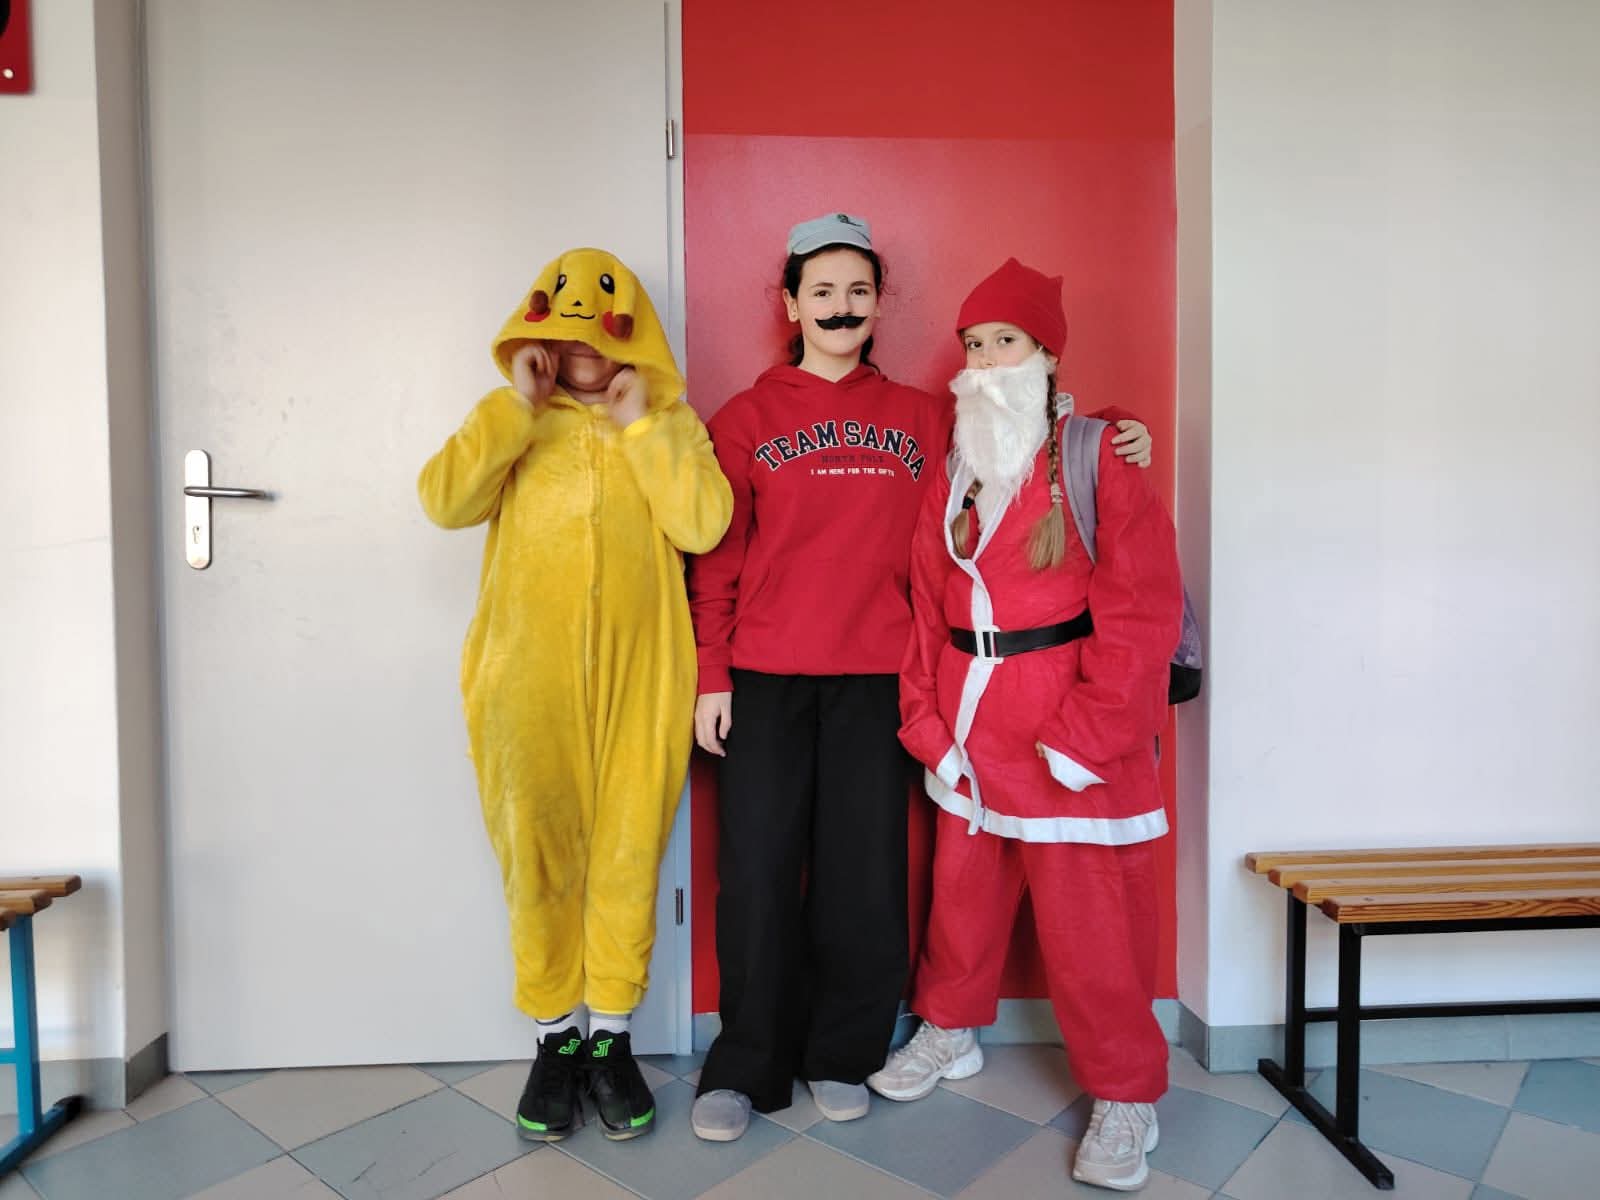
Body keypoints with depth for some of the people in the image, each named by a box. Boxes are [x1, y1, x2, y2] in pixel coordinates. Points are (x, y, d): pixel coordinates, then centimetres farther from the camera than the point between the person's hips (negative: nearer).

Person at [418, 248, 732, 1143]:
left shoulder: (669, 423, 11)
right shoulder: (512, 423, 13)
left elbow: (702, 525, -6)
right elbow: (446, 500, -6)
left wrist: (640, 426, -7)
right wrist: (517, 405, -6)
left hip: (637, 678, 0)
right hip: (530, 682, 1)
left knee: (628, 854, 4)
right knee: (538, 858, 4)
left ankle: (613, 1038, 21)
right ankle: (555, 1040, 22)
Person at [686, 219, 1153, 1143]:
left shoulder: (923, 419, 9)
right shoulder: (746, 419, 6)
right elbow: (717, 559, 3)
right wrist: (712, 677, -2)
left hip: (876, 681, 1)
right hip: (764, 680, -1)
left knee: (864, 873, 6)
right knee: (758, 873, 3)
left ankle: (842, 1057, 25)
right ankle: (746, 1068, 20)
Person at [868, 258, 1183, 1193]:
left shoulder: (1099, 464, -8)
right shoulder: (954, 474, 10)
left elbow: (1143, 615, -13)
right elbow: (928, 609, 10)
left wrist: (1083, 740, -15)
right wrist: (928, 724, 2)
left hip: (1074, 744, -5)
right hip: (971, 735, 6)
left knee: (1090, 923, 2)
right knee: (963, 894, 18)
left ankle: (1127, 1094, 23)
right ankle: (951, 1029, 42)